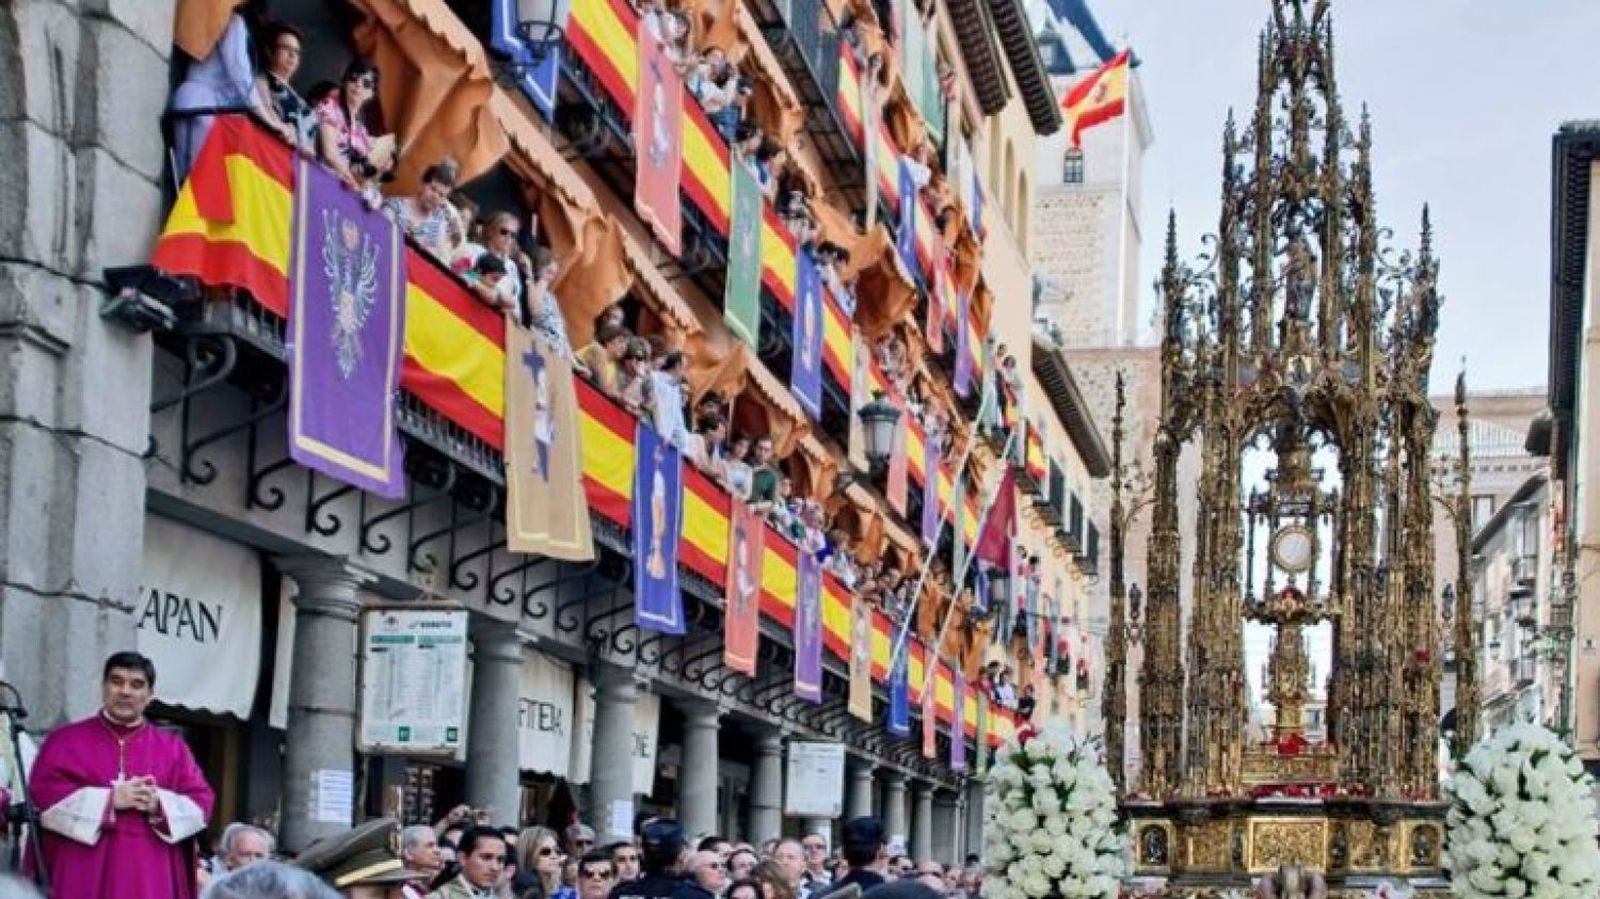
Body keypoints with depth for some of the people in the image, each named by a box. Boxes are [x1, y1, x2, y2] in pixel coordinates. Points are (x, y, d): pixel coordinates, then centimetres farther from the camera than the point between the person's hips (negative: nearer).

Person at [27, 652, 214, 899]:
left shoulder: (172, 747, 15)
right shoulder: (65, 740, 8)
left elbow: (201, 803, 9)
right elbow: (43, 795, -4)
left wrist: (159, 804, -11)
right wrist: (109, 799, -11)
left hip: (149, 879, 2)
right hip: (84, 876, -2)